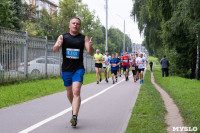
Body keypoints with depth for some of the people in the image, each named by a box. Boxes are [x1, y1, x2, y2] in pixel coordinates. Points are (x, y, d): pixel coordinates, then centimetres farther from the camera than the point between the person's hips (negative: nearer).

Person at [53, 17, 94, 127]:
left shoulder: (84, 38, 1)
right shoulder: (63, 37, 1)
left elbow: (91, 53, -4)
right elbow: (55, 50, -10)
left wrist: (90, 47, -27)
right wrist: (58, 45, -34)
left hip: (78, 69, -2)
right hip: (66, 69, 2)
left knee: (76, 91, -18)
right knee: (69, 92, 15)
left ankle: (74, 117, -23)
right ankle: (74, 108, 42)